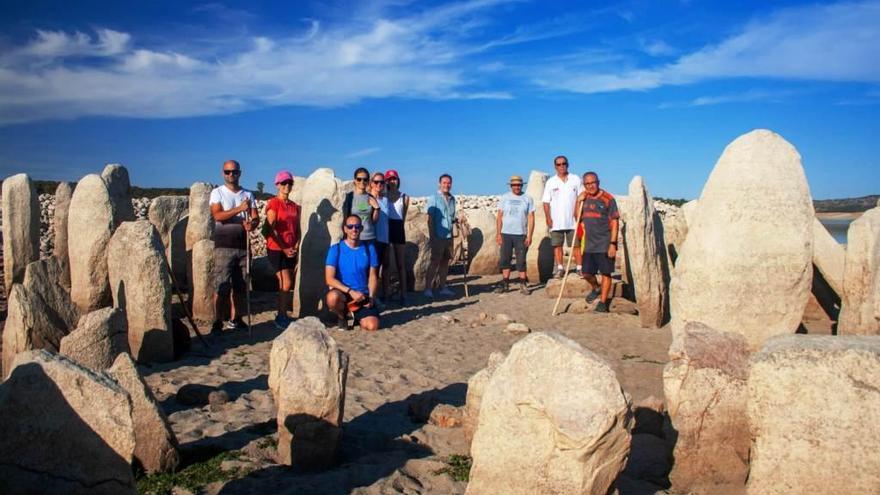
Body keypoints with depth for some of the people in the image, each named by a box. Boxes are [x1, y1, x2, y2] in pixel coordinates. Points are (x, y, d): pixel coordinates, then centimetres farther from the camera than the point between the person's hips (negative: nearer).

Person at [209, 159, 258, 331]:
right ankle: (218, 321, -1)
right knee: (221, 286, -7)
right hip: (224, 246, -4)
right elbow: (217, 215, -12)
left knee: (240, 286, 6)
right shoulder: (217, 193, 3)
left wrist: (251, 224, -17)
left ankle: (235, 319, 16)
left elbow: (255, 217, 6)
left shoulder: (248, 194, 13)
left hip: (243, 245, 4)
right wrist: (239, 209, -23)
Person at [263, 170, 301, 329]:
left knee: (287, 285, 8)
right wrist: (284, 248, -14)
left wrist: (296, 247, 0)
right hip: (276, 249, -6)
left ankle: (282, 316, 18)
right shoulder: (273, 203, -6)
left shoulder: (295, 206, 13)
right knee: (286, 284, -10)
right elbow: (271, 229, -12)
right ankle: (282, 317, 0)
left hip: (291, 250, 6)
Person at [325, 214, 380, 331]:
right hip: (342, 292, -2)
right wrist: (351, 291, -22)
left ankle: (356, 316, 17)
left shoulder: (369, 249, 4)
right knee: (333, 297, -38)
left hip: (363, 295, 2)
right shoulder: (336, 249, -6)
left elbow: (373, 276, 7)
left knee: (372, 325, -21)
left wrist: (371, 296, -10)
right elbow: (329, 279, -12)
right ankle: (342, 316, -1)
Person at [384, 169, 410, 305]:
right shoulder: (382, 196, 3)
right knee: (386, 264, 4)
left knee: (400, 264, 4)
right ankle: (385, 294, 10)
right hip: (385, 228, 0)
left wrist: (398, 226, 5)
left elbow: (403, 216, 10)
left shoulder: (404, 197, 5)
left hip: (398, 228, 1)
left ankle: (403, 295, 8)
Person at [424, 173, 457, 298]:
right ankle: (428, 288, -4)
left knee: (445, 261, 11)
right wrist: (432, 236, -15)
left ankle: (442, 287, 19)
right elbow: (430, 219, -10)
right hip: (438, 236, -6)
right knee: (435, 261, -8)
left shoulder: (452, 199, 13)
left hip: (449, 236, 7)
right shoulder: (434, 198, -6)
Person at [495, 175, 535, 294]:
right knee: (505, 259, 3)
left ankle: (523, 284, 8)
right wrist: (498, 234, -2)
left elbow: (531, 218, 1)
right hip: (506, 234, 2)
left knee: (521, 260, 0)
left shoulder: (527, 199, 3)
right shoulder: (505, 197, 6)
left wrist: (529, 236, -7)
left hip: (521, 234, -1)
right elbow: (499, 216, 5)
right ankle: (505, 283, 10)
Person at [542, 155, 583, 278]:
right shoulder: (550, 182, 4)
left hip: (573, 220, 0)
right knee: (557, 245, 4)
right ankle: (559, 268, 12)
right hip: (556, 221, 1)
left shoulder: (575, 180, 5)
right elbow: (546, 202, 3)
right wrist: (548, 218, -6)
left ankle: (580, 268, 4)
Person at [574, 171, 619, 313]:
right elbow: (578, 219, 11)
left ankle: (603, 302, 13)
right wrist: (579, 201, -3)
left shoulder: (608, 199, -9)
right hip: (589, 244, 6)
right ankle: (595, 289, 40)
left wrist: (613, 243, -17)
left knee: (605, 273, 2)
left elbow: (615, 222, -11)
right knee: (587, 273, 12)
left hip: (605, 244, -5)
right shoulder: (584, 199, 8)